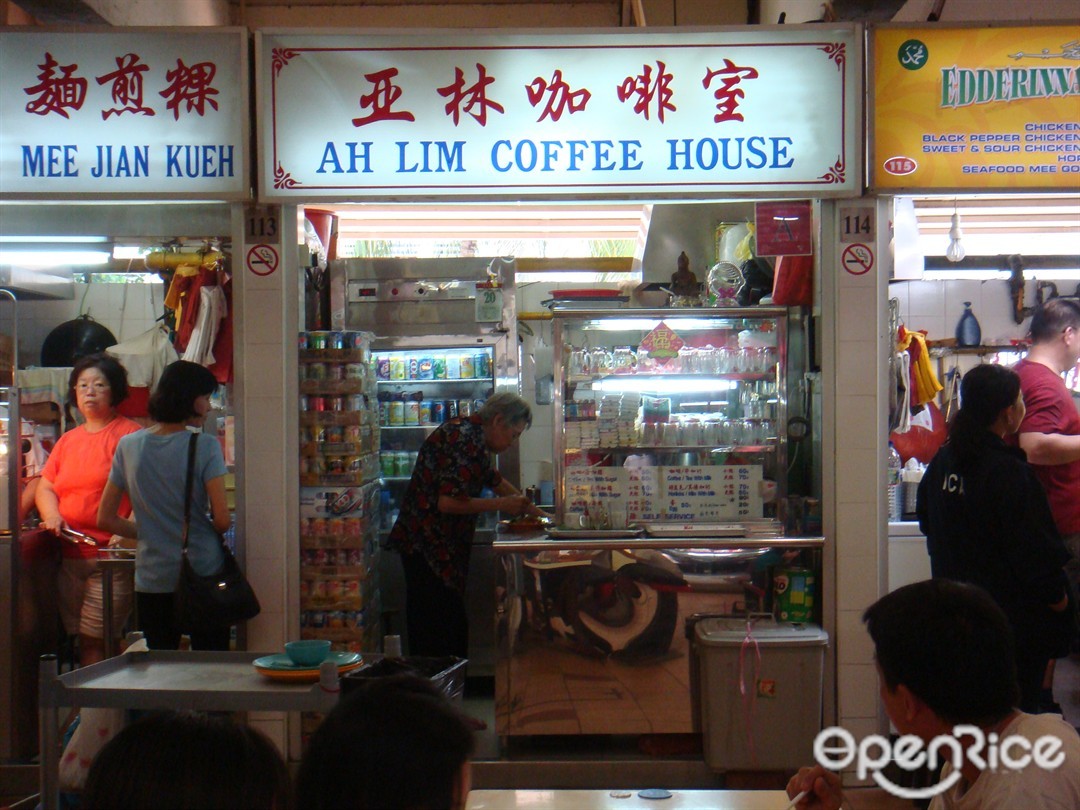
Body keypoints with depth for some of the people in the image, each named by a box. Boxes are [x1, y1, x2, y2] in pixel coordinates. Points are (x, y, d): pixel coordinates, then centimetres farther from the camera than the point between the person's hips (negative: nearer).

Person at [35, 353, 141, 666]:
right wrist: (52, 515, -1)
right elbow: (44, 488, 19)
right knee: (81, 641, 8)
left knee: (97, 641, -8)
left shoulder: (129, 434, -4)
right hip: (69, 556, 6)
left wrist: (126, 532, -22)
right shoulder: (68, 440, 18)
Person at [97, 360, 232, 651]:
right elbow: (221, 519, -14)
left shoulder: (128, 446, 3)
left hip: (152, 580, 4)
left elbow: (106, 519, 7)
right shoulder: (205, 446, -10)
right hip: (204, 575, -3)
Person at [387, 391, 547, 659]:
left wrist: (534, 512, 30)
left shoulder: (472, 435, 14)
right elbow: (449, 502, -24)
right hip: (428, 547, -10)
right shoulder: (464, 440, -18)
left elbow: (495, 481, 29)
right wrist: (501, 504, -13)